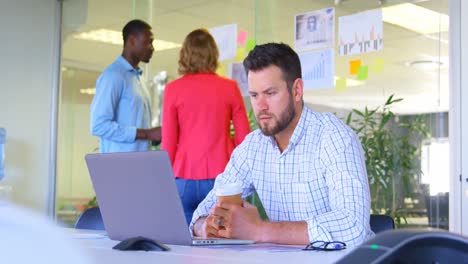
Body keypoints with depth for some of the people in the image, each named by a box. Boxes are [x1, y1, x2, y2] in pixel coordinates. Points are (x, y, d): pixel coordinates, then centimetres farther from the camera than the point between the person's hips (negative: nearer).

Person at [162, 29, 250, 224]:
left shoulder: (173, 89, 1)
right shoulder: (229, 87, 1)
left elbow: (168, 142, 1)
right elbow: (244, 138, 3)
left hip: (185, 180, 0)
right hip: (221, 177, 0)